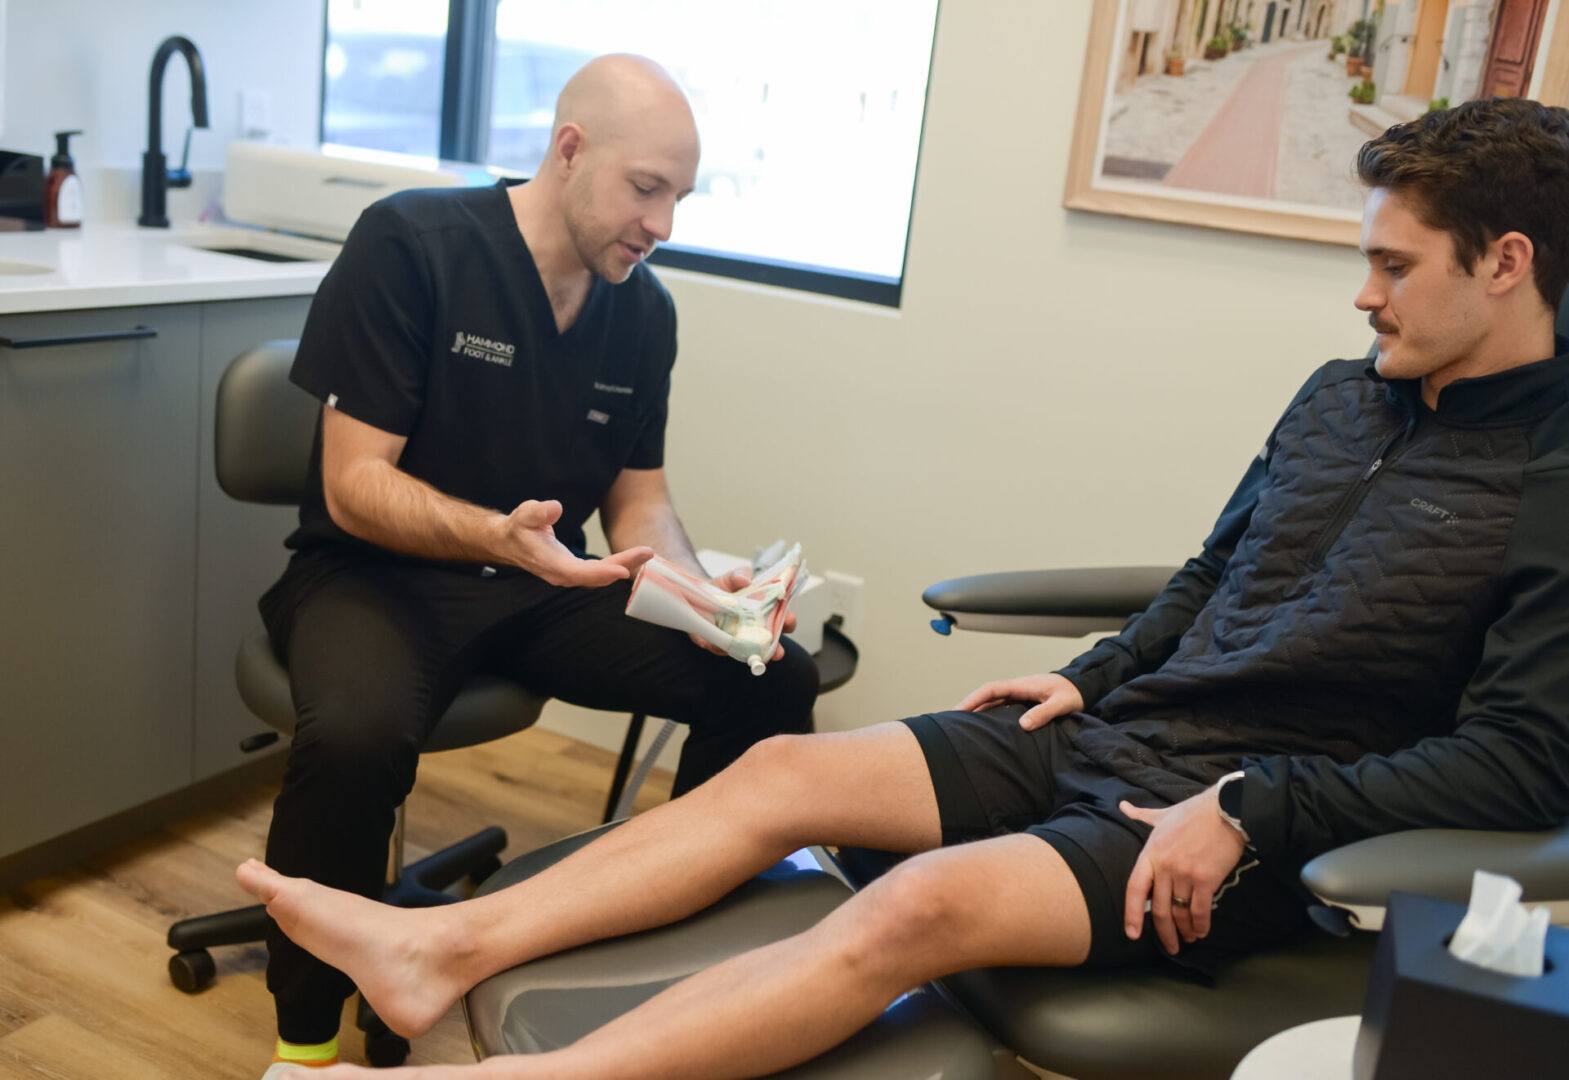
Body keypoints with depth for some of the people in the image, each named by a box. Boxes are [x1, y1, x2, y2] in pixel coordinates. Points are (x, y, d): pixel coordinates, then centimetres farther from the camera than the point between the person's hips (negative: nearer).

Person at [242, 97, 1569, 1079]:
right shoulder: (1338, 400, 14)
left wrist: (1250, 812, -21)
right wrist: (1090, 676, 8)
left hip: (1264, 826, -7)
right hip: (1112, 735, 7)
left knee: (926, 902, -32)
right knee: (782, 768, -8)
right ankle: (444, 947, -7)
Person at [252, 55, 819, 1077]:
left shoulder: (646, 310, 3)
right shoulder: (409, 244, -14)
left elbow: (638, 496, 11)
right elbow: (353, 485, -16)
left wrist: (696, 590, -11)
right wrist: (495, 533, -35)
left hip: (543, 582, 5)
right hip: (377, 571, -5)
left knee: (776, 676, -14)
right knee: (355, 734, -38)